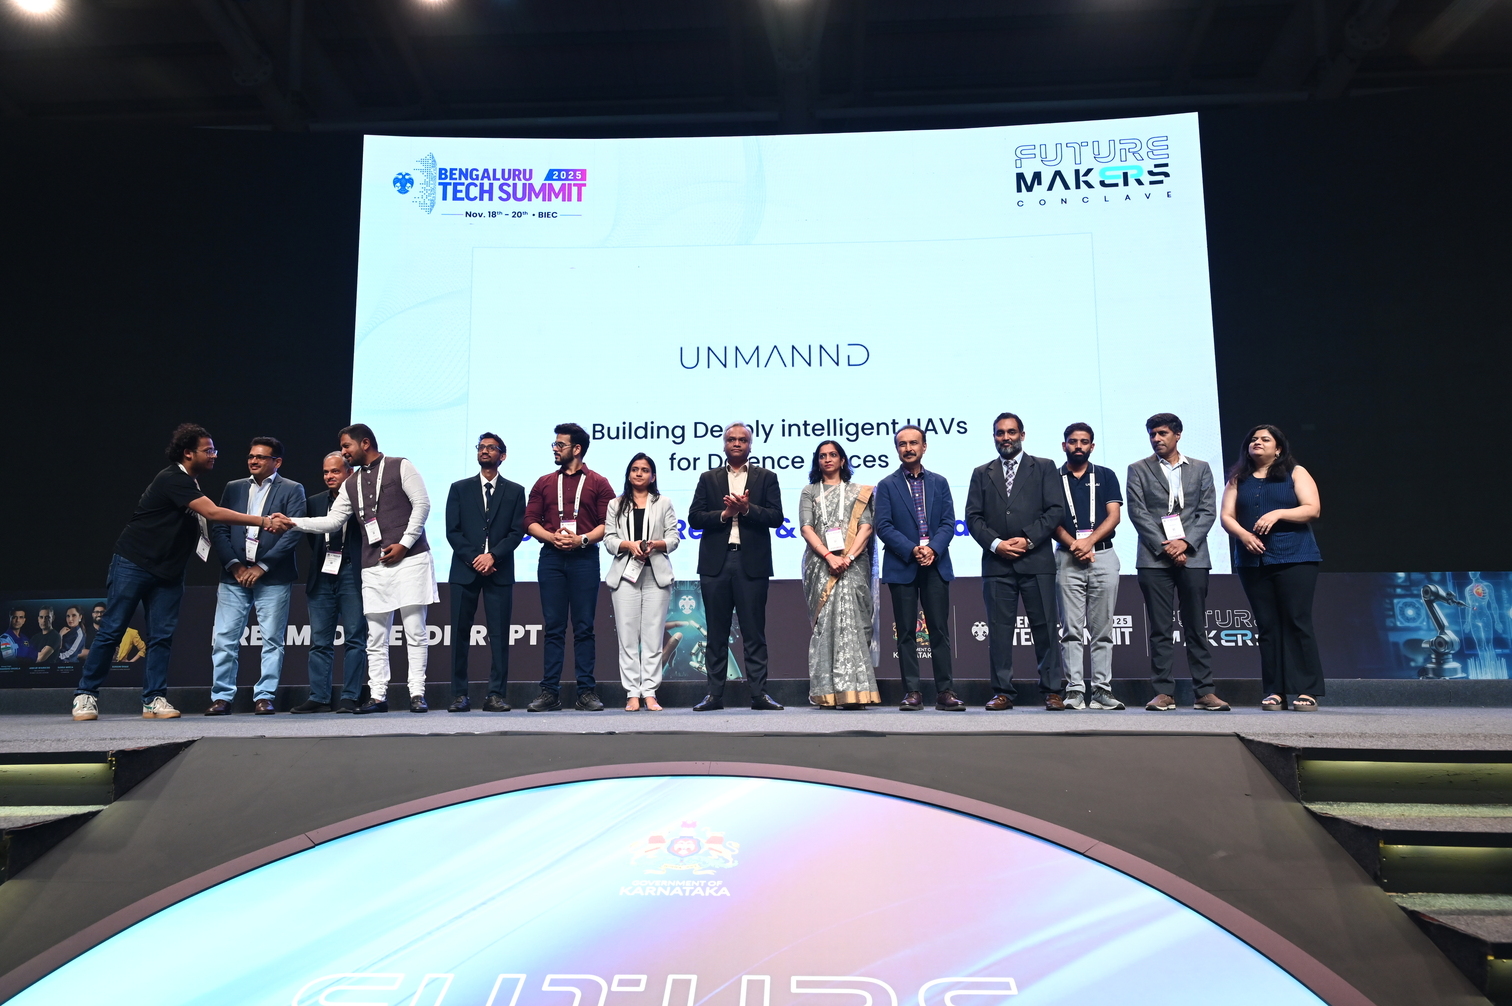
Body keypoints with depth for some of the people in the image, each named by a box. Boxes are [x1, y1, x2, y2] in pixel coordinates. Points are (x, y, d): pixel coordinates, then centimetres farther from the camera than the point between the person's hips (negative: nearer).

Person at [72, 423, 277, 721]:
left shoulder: (191, 484, 12)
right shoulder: (172, 479, -17)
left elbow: (205, 526, 11)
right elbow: (213, 512, -26)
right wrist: (260, 521, -28)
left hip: (167, 572, 8)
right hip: (133, 564, -8)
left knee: (162, 636, 2)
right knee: (111, 631, -1)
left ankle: (154, 700, 5)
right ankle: (86, 695, 12)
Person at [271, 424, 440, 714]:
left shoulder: (400, 466, 2)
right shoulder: (351, 484, 18)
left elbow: (422, 504, -5)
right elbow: (332, 522, 13)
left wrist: (404, 543, -10)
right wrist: (293, 522, -1)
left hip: (409, 559, -6)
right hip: (373, 567, 6)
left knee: (415, 631, -4)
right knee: (376, 637, 5)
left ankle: (417, 693, 1)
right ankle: (378, 696, 11)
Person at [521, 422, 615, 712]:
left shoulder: (598, 483, 8)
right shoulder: (544, 483, 16)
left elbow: (608, 523, 0)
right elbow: (530, 521, 10)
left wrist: (582, 539, -14)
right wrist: (552, 537, -8)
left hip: (584, 558, -2)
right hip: (551, 558, 2)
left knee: (584, 628, -1)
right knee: (553, 627, 2)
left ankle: (586, 691, 3)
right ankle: (550, 692, 4)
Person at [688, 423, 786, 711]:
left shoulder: (766, 478, 10)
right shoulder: (708, 479, 14)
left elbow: (776, 516, -1)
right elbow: (694, 518, 4)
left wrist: (747, 509, -14)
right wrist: (724, 514, -10)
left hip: (752, 563, -1)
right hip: (716, 563, 2)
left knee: (754, 632, 0)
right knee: (716, 633, 5)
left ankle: (759, 693, 4)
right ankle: (715, 694, 9)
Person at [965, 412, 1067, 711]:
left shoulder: (1044, 468, 11)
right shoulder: (982, 474, 16)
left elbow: (1055, 510, 1)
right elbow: (973, 517, 8)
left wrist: (1028, 540, -10)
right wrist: (995, 543, -7)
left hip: (1036, 561, -1)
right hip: (997, 563, 2)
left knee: (1045, 627, 0)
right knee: (999, 629, 1)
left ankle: (1051, 691, 7)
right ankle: (1003, 692, 7)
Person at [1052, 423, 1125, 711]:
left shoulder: (1106, 476, 11)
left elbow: (1113, 516, 2)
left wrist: (1089, 541, -13)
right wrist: (1073, 544, -13)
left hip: (1103, 555, 1)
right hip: (1068, 558, -1)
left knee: (1102, 630, 1)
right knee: (1071, 630, -3)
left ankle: (1102, 691, 3)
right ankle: (1074, 690, -4)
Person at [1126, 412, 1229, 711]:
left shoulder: (1200, 469, 14)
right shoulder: (1138, 470, 9)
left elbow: (1208, 511, 6)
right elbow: (1138, 513, -1)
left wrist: (1185, 542, -9)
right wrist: (1165, 547, -10)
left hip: (1192, 556, 1)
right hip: (1154, 559, -1)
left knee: (1196, 628, 3)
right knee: (1161, 629, 0)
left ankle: (1204, 692, 7)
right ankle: (1164, 692, 2)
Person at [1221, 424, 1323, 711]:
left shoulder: (1295, 473, 8)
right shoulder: (1238, 479, 15)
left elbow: (1312, 509, -3)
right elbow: (1227, 517, 7)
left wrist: (1277, 514, -16)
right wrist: (1243, 535, -12)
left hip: (1294, 559, -3)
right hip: (1252, 561, 3)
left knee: (1298, 623, -7)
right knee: (1267, 627, 3)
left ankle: (1307, 691, -3)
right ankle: (1274, 692, 5)